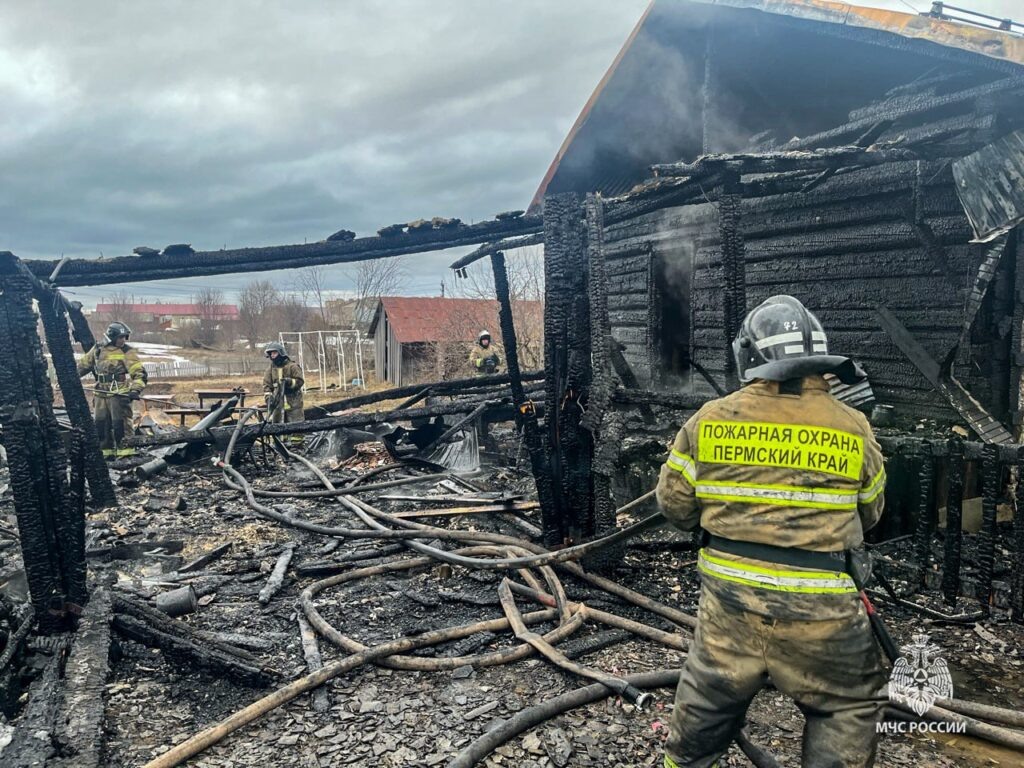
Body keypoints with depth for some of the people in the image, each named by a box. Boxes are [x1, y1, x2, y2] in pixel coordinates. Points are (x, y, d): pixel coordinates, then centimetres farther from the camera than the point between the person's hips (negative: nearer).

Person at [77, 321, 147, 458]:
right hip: (101, 394, 5)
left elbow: (140, 373, -13)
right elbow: (83, 364, 24)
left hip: (119, 394, -5)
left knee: (120, 423, -9)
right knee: (101, 423, 10)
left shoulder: (127, 352, -4)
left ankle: (125, 451, -6)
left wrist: (136, 389, -26)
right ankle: (106, 451, 20)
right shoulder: (97, 349, 11)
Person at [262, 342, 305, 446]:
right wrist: (268, 396, -7)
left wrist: (289, 382, -23)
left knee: (295, 424, -5)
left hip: (292, 400, -5)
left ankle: (297, 444, -1)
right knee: (277, 422, 8)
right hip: (277, 400, 5)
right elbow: (266, 384, 6)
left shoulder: (292, 366, -4)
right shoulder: (271, 368, 10)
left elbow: (300, 381, -7)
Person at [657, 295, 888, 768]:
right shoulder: (853, 430, -5)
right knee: (847, 709, 20)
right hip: (818, 608, -2)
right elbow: (869, 515, 10)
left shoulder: (708, 421, -5)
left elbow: (674, 506, 2)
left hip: (729, 596, 2)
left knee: (710, 694, 23)